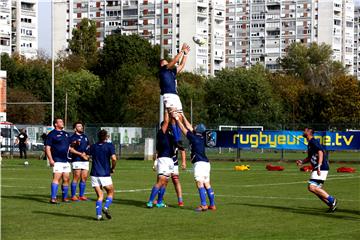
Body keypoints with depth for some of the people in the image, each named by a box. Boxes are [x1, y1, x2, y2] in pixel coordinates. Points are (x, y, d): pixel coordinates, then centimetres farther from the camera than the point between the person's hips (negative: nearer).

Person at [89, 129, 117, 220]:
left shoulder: (93, 146, 9)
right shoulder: (109, 146, -5)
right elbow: (113, 158, -15)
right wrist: (113, 168, 0)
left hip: (94, 174, 4)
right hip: (105, 174, -4)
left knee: (100, 196, 7)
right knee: (110, 192, 14)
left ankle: (99, 215, -8)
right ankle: (106, 207, -10)